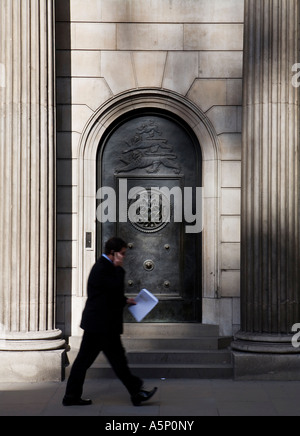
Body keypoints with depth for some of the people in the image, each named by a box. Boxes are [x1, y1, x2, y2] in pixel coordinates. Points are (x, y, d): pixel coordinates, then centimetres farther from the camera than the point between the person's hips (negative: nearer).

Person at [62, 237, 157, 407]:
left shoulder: (103, 266, 17)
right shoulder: (102, 268, -17)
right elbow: (116, 287, -20)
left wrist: (125, 300, 22)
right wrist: (119, 268, -12)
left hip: (94, 323, 11)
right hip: (104, 324, -11)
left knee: (84, 359, 10)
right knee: (117, 358, -2)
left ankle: (72, 396, 13)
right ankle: (136, 393, 6)